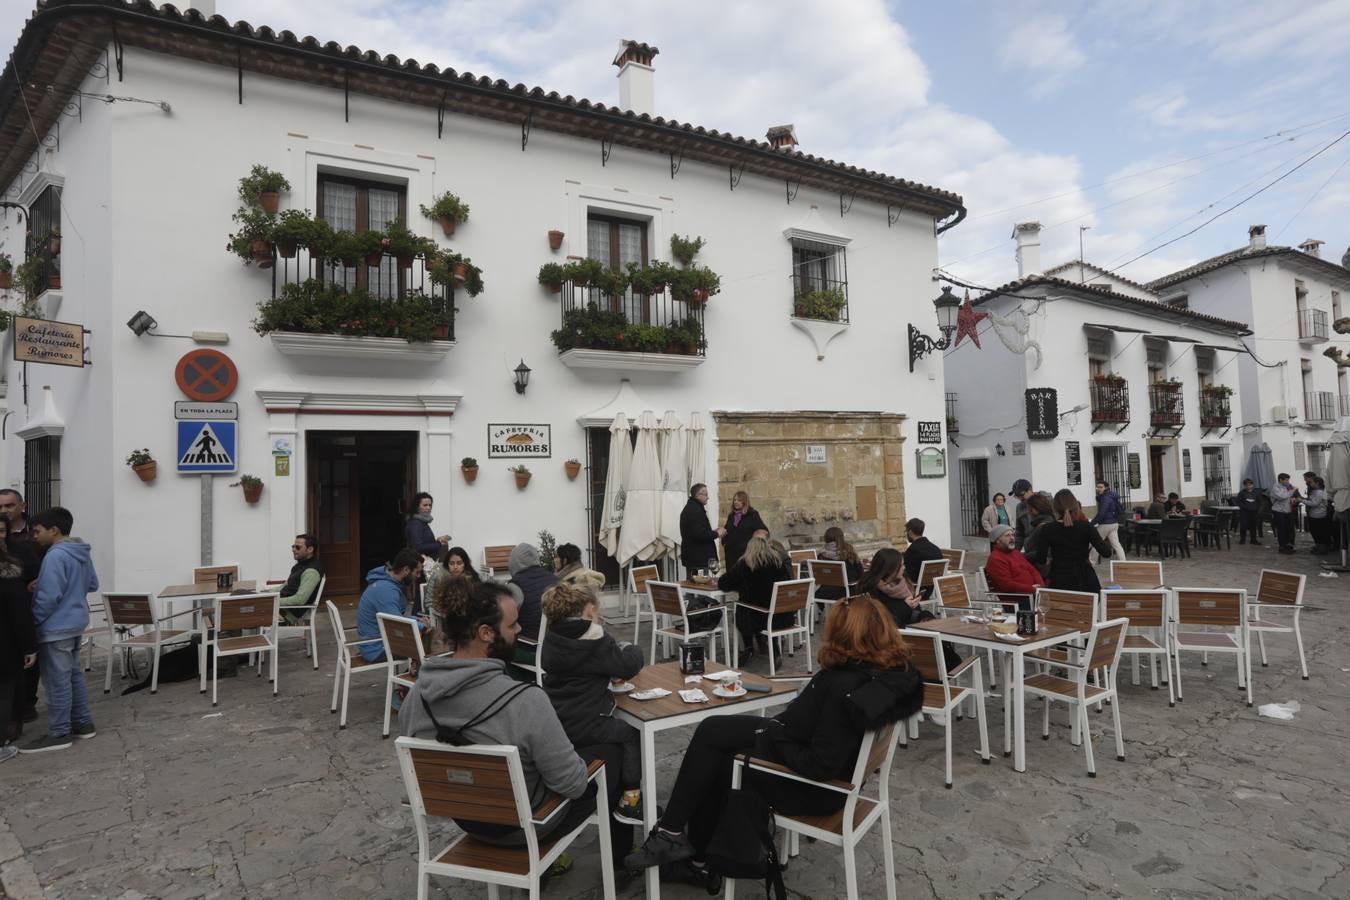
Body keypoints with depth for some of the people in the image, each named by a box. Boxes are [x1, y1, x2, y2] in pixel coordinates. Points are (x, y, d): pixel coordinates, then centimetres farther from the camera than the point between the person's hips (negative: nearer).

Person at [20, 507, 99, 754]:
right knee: (74, 674, 16)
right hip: (76, 622, 10)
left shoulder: (55, 556, -21)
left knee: (58, 680, -2)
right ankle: (83, 723, 22)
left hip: (56, 627, -9)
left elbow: (49, 596, -22)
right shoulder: (82, 553, 9)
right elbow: (93, 585, 18)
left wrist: (33, 621, -11)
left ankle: (58, 734, 6)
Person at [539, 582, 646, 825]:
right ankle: (630, 801, 16)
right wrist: (634, 649, 9)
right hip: (583, 727, -8)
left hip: (556, 723, 8)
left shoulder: (554, 638, 8)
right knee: (633, 734, 15)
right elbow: (629, 665, -12)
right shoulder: (592, 640, -17)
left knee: (620, 729, 28)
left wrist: (611, 675, 5)